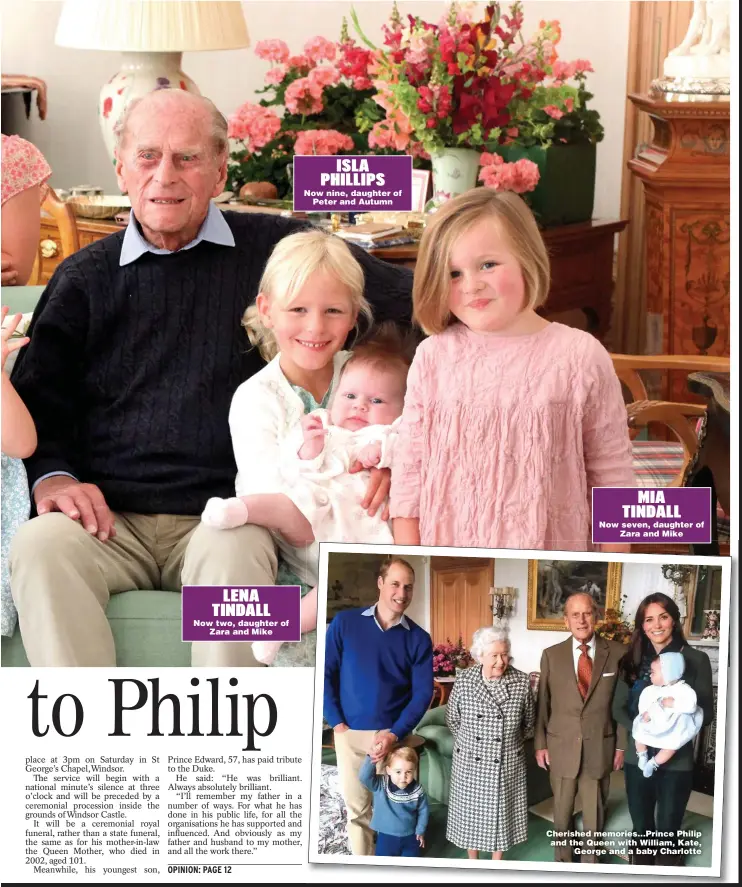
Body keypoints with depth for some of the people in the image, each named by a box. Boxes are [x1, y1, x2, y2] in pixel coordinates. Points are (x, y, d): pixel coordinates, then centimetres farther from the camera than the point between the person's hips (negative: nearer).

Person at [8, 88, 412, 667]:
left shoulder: (277, 249, 9)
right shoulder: (84, 279, 17)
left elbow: (415, 306, 6)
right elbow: (35, 403, 15)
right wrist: (51, 478, -5)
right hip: (110, 517, 2)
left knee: (231, 552, -36)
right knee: (38, 546, -30)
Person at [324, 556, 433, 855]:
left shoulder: (418, 638, 2)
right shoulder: (345, 623, 0)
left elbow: (423, 693, -1)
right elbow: (326, 674, 1)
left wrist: (394, 734, -13)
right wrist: (337, 724, -7)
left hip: (394, 735, 0)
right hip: (350, 734, 0)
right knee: (357, 809, 6)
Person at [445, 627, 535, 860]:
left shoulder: (521, 682, -11)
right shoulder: (464, 681, -12)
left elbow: (528, 721, 5)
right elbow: (452, 720, 3)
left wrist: (509, 742, 9)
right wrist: (469, 742, 8)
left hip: (507, 763, 0)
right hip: (470, 762, 0)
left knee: (501, 812, 12)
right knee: (471, 811, 12)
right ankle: (473, 864, 32)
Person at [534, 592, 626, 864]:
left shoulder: (617, 653, -4)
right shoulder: (551, 655, -2)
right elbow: (542, 703, 3)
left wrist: (622, 745, 1)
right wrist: (540, 744, 2)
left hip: (600, 747, -1)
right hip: (561, 747, 1)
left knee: (594, 811, 11)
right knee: (562, 810, 14)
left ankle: (590, 860, 26)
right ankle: (563, 859, 31)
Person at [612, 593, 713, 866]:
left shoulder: (696, 660, -5)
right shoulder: (633, 661, 4)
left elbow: (707, 712, -4)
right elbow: (618, 708, 6)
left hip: (677, 761, -3)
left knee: (667, 834, 5)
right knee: (641, 830, 14)